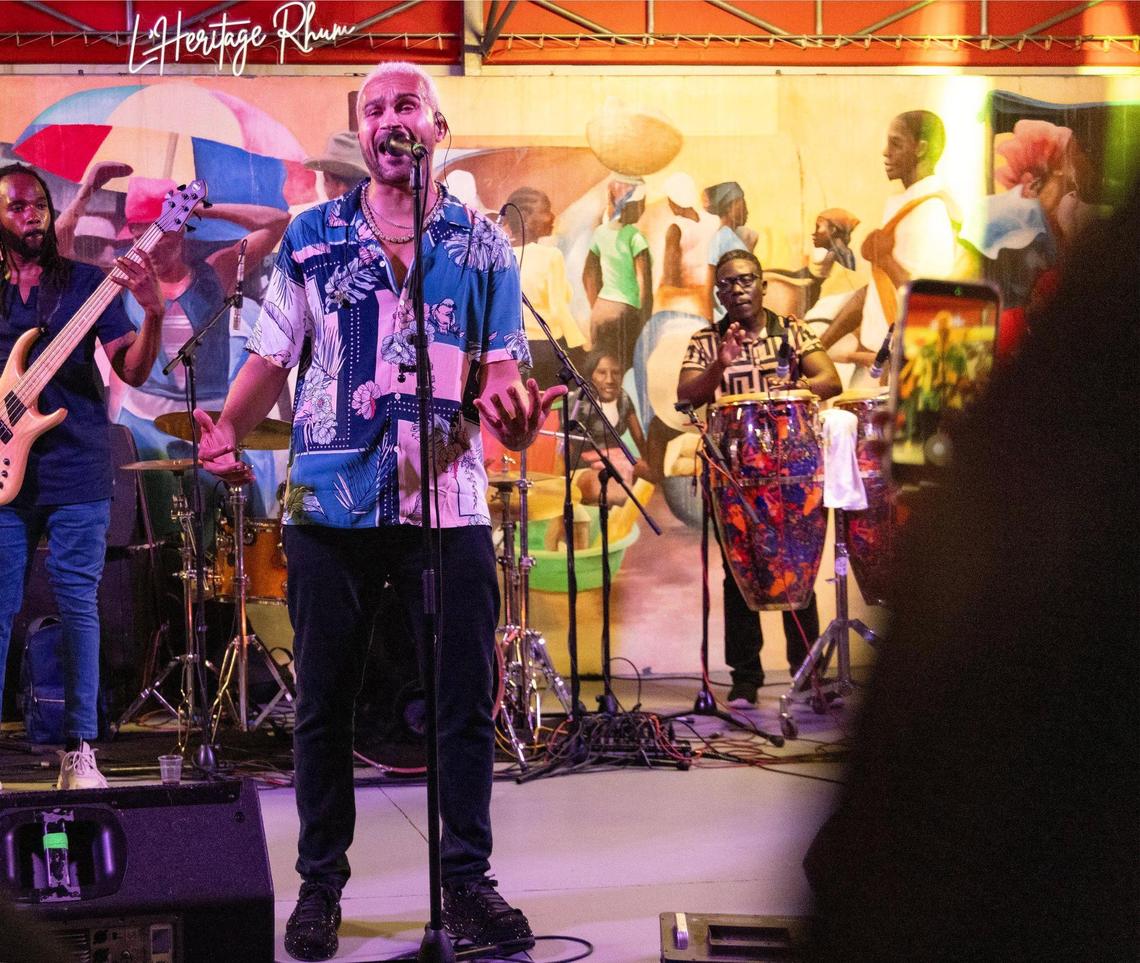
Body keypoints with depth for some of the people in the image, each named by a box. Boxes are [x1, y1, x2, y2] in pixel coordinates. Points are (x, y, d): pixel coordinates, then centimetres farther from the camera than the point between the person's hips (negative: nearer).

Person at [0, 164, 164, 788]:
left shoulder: (89, 282, 6)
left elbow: (133, 372, -3)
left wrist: (153, 314, -20)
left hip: (76, 472, -2)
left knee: (79, 607, 0)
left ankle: (79, 752, 6)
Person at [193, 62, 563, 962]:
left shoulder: (484, 246, 8)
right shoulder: (312, 238, 7)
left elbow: (500, 370, 5)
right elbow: (272, 356, 6)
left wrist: (511, 408, -19)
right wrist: (229, 428, -12)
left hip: (449, 505, 0)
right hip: (330, 506, 0)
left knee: (467, 702, 3)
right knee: (323, 703, 7)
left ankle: (468, 879, 16)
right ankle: (320, 886, 20)